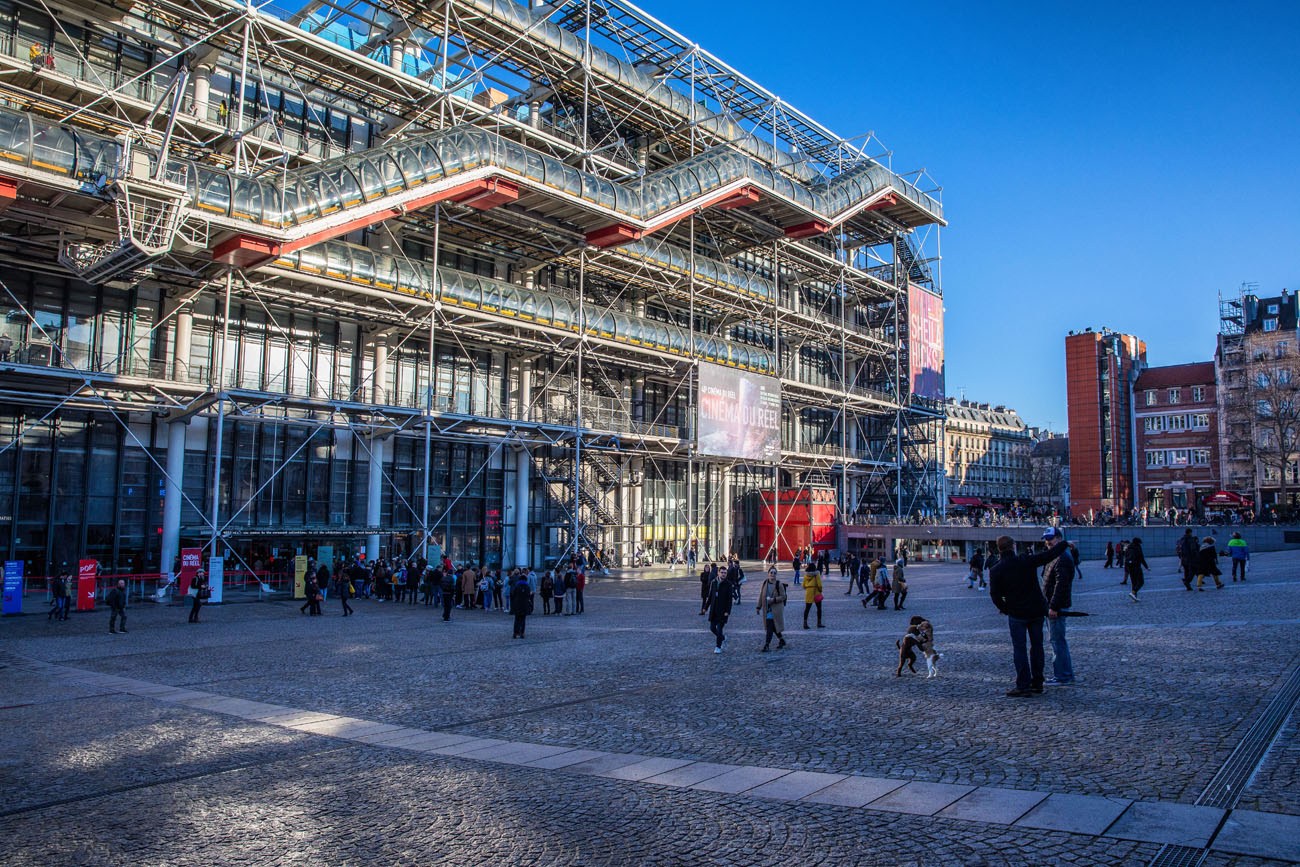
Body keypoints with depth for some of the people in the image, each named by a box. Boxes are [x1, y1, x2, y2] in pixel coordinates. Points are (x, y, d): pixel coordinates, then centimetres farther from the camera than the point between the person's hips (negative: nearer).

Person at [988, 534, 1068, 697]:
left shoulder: (996, 571, -9)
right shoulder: (1027, 561, -7)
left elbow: (995, 595, -7)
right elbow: (1051, 554, -1)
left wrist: (1004, 608, 10)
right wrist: (1064, 543, 15)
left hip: (1016, 614, -3)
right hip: (1037, 611, 3)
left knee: (1020, 649, 1)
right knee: (1036, 646, 14)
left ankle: (1023, 687, -3)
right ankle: (1037, 683, 21)